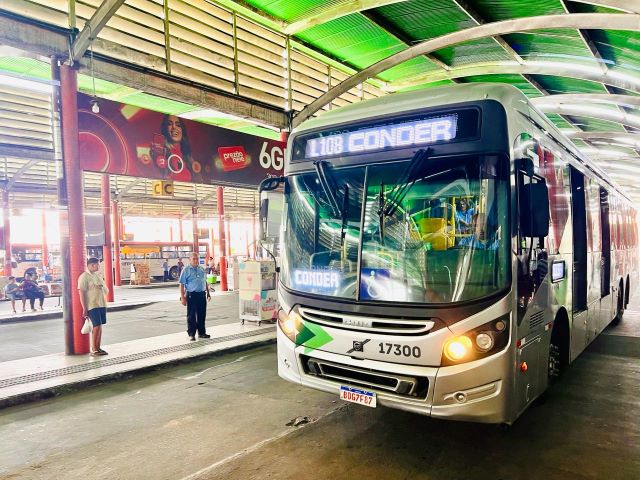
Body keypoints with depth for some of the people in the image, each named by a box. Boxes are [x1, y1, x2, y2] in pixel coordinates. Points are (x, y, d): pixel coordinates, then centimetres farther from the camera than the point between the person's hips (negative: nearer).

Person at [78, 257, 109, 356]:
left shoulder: (98, 275, 15)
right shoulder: (84, 277, -9)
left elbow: (106, 290, 20)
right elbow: (82, 293, -14)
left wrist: (103, 288, -5)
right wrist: (84, 308, -18)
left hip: (102, 304, 7)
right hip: (92, 306, -7)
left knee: (99, 326, 9)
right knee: (96, 326, -9)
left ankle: (98, 348, 18)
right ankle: (93, 350, 0)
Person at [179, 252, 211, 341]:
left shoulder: (202, 269, 12)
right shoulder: (186, 270, -5)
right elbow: (182, 285, -8)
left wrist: (208, 293, 19)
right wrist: (182, 297, -13)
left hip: (202, 294, 5)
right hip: (191, 295, -5)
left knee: (202, 315, 11)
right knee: (191, 316, 1)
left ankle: (202, 333, 22)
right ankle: (191, 334, 11)